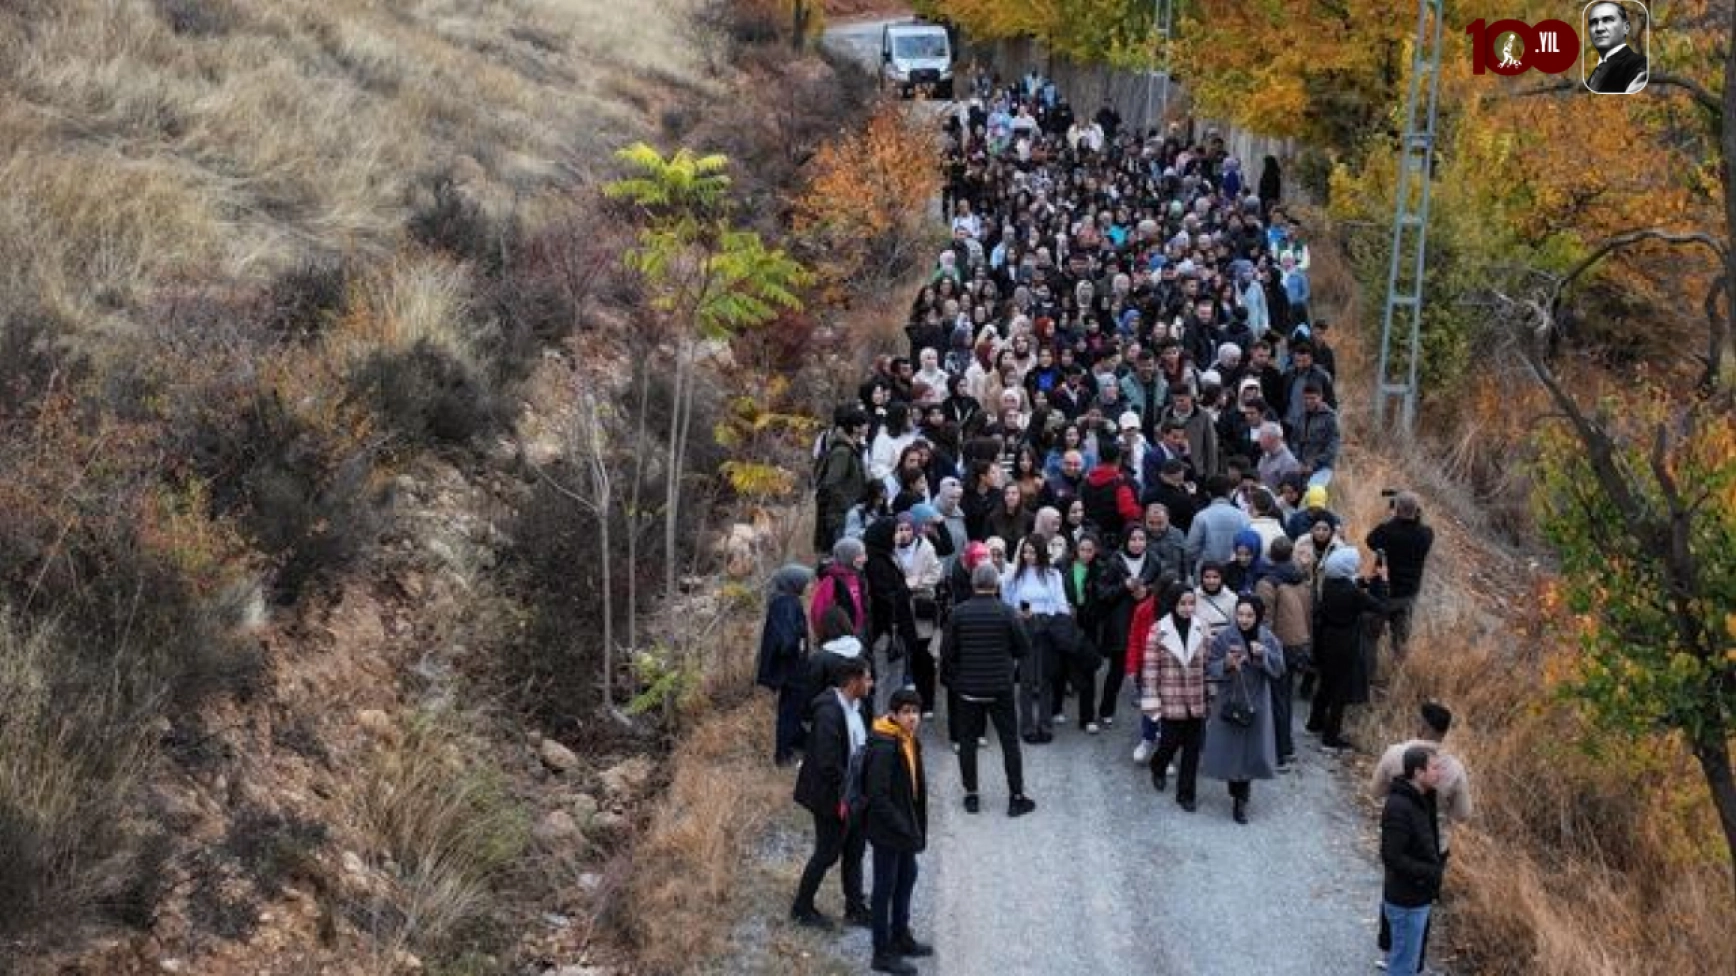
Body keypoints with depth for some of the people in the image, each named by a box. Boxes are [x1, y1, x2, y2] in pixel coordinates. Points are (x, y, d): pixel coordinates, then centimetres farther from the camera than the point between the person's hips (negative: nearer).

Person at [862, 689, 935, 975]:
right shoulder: (884, 747, -25)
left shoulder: (910, 741, 4)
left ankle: (900, 937, 41)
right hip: (886, 829, -10)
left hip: (905, 825, 10)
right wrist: (902, 827, -23)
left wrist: (916, 826, 12)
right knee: (885, 885, 1)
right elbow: (877, 795, -26)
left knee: (907, 876, 23)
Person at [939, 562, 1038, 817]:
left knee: (968, 741, 12)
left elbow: (947, 652, -4)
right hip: (1001, 688, -1)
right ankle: (1016, 797, 10)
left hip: (968, 688, 1)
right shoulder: (1006, 613, -11)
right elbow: (1024, 650, -5)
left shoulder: (958, 613, -8)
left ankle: (971, 795, 15)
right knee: (1009, 741, 8)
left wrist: (949, 679, 11)